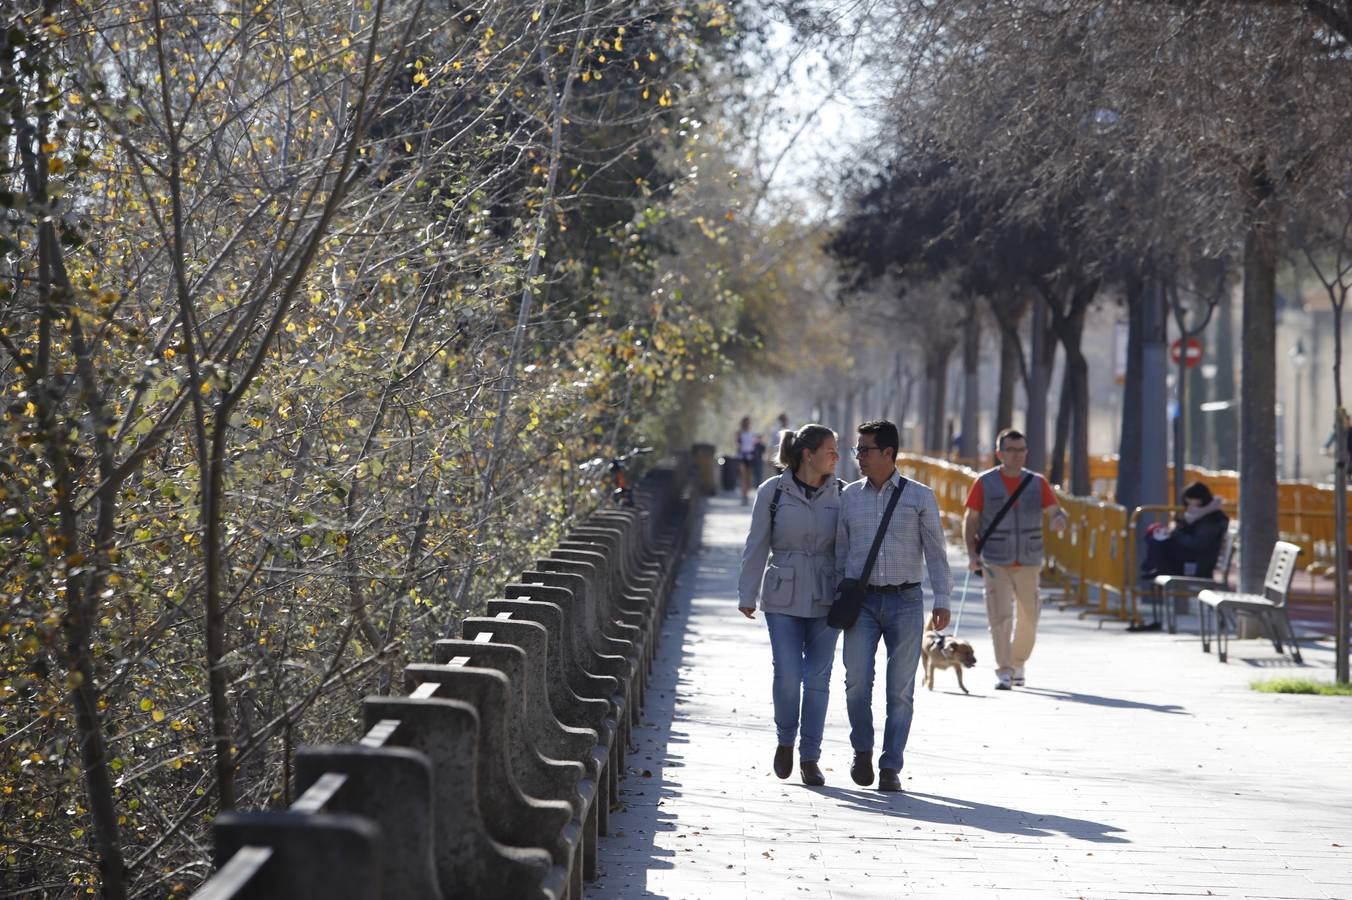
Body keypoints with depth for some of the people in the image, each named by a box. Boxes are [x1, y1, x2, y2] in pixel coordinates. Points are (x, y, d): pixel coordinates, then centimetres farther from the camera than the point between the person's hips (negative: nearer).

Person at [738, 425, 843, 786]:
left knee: (817, 678, 3)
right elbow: (756, 546, 1)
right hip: (784, 597, -2)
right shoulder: (773, 492, -3)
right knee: (787, 674, -8)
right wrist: (747, 595, 1)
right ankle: (785, 741, 18)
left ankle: (810, 759, 12)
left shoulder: (840, 493, 1)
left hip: (825, 598, 2)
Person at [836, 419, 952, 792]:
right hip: (862, 601, 1)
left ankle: (891, 767, 7)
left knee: (900, 689, 0)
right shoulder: (850, 496, 8)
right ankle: (862, 750, 10)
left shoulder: (919, 497, 2)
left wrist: (942, 600, -8)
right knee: (857, 680, -13)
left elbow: (935, 549, 0)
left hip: (905, 601, -1)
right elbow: (840, 551, 12)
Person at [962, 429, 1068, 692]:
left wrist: (1060, 518, -25)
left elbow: (1056, 510, 0)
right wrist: (972, 553, -9)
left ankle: (1018, 665, 30)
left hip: (1029, 562, 2)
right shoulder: (985, 483, 1)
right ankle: (1003, 672, -10)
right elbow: (970, 520, 4)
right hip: (996, 563, -2)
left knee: (1028, 618, 8)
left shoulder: (1037, 483, 6)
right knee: (1000, 616, -12)